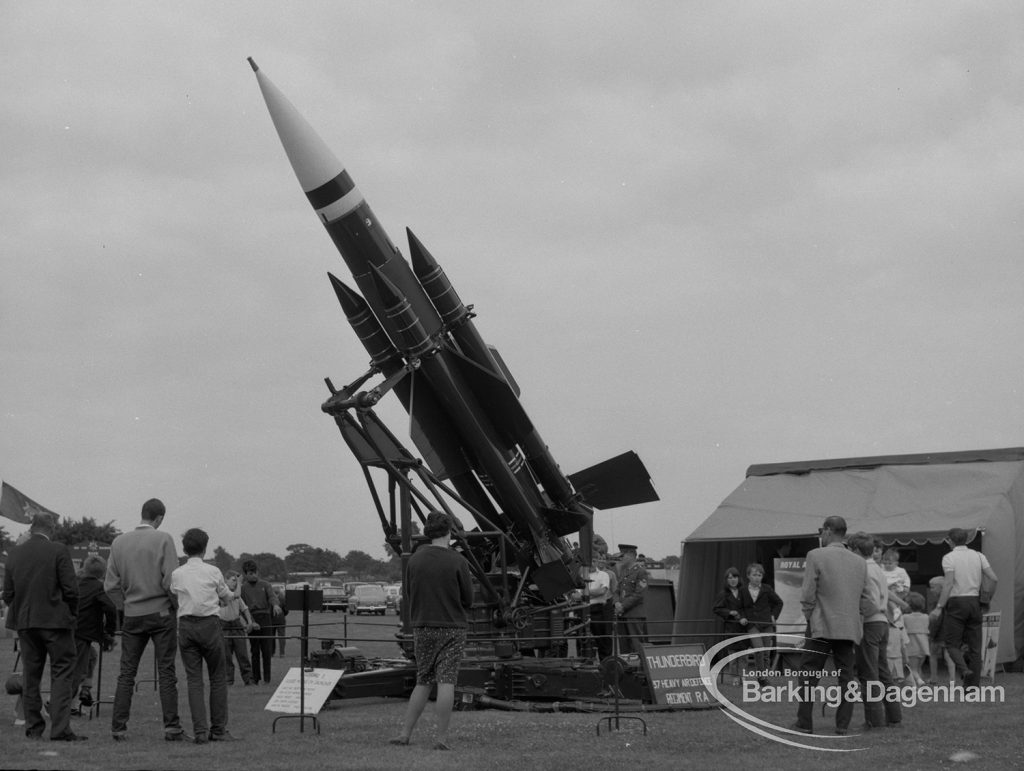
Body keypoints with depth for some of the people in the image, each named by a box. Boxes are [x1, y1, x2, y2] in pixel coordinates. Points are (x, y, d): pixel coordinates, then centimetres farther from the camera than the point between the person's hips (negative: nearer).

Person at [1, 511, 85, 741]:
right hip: (56, 620, -5)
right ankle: (60, 729, -8)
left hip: (24, 622, 5)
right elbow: (71, 589, -11)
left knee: (30, 675, 11)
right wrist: (72, 613, 4)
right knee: (61, 673, -1)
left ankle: (33, 728, 13)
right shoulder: (59, 551, -9)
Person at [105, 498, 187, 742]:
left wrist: (124, 605, 15)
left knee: (126, 673, 7)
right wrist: (177, 604, 3)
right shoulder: (163, 540, -8)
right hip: (161, 612, -3)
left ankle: (118, 728, 5)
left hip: (132, 615, 4)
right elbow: (171, 580, -13)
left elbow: (111, 584, 5)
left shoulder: (119, 542, 5)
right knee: (166, 672, 0)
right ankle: (171, 727, -2)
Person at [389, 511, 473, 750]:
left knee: (423, 682, 14)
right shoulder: (457, 561, -9)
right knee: (446, 682, -3)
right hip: (452, 628, -4)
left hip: (422, 627, 4)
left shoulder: (415, 559, 2)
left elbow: (410, 594, 9)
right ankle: (442, 738, -6)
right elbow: (468, 600, -2)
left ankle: (405, 733, 11)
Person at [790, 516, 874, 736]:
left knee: (809, 675, 3)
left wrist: (809, 617, 5)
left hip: (822, 626, -4)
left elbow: (807, 594, -8)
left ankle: (805, 723, 3)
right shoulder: (860, 562, 7)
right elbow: (864, 599, 9)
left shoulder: (816, 555, -7)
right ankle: (843, 724, 6)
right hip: (850, 627, 4)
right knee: (846, 676, 8)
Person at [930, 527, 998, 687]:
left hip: (956, 603, -4)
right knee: (974, 645, 8)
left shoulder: (949, 558, -6)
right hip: (974, 602, 4)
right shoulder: (978, 556, 8)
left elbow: (948, 584, -13)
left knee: (952, 642, 2)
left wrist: (939, 607, -11)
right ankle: (973, 684, 8)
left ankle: (964, 669, -23)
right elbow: (994, 578, 2)